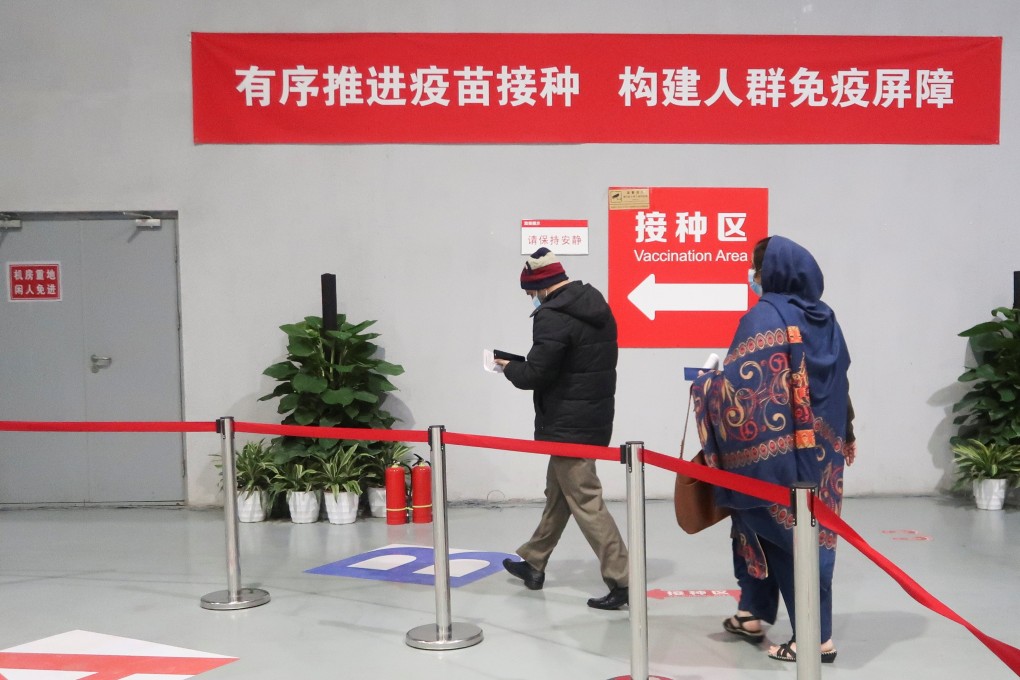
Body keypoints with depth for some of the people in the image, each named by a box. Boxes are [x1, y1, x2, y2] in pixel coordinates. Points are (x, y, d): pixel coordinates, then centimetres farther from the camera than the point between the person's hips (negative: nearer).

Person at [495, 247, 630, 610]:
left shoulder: (551, 317, -18)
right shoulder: (598, 307, 11)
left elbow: (535, 375, -20)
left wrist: (509, 367, 2)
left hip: (567, 425, -10)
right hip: (595, 417, 10)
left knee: (585, 500, -5)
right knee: (557, 492, 20)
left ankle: (621, 580, -4)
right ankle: (533, 563, 34)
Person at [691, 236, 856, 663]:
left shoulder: (764, 318, -14)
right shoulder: (824, 318, 9)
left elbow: (740, 384, -19)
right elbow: (839, 384, 15)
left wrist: (704, 386, 0)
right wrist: (843, 438, 24)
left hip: (772, 448, -8)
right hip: (819, 449, 8)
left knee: (781, 533, 2)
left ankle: (817, 637, 7)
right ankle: (753, 615, 27)